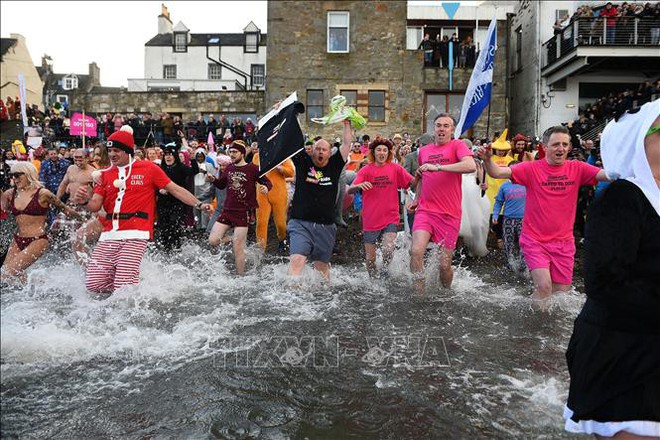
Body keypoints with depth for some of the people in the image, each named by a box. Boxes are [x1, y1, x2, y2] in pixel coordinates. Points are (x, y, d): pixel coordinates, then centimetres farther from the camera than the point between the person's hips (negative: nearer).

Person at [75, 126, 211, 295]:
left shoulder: (148, 168, 5)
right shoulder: (106, 174, 16)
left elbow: (175, 189, 7)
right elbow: (95, 206, 11)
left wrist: (199, 204, -1)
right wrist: (86, 200, -12)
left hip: (135, 235, -5)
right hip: (109, 235, 5)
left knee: (124, 286, -14)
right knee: (93, 284, -1)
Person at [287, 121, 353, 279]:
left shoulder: (334, 166, 8)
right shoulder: (303, 162, 4)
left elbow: (346, 143, 11)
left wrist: (347, 123, 14)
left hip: (326, 226, 2)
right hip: (301, 224, -2)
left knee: (322, 266, 13)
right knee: (296, 260, -17)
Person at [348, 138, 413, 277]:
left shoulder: (395, 168, 2)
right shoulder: (366, 170, 0)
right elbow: (350, 190, -11)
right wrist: (359, 185, -33)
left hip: (390, 219, -1)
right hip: (370, 220, 1)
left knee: (388, 249, -21)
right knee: (370, 259, 7)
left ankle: (385, 272, 7)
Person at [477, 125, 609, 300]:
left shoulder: (577, 168, 1)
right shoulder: (532, 169, -6)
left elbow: (608, 175, -8)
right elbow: (498, 173, -16)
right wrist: (487, 160, -35)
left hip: (564, 242, 3)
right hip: (535, 241, -3)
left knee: (561, 292, 9)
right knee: (544, 287, -16)